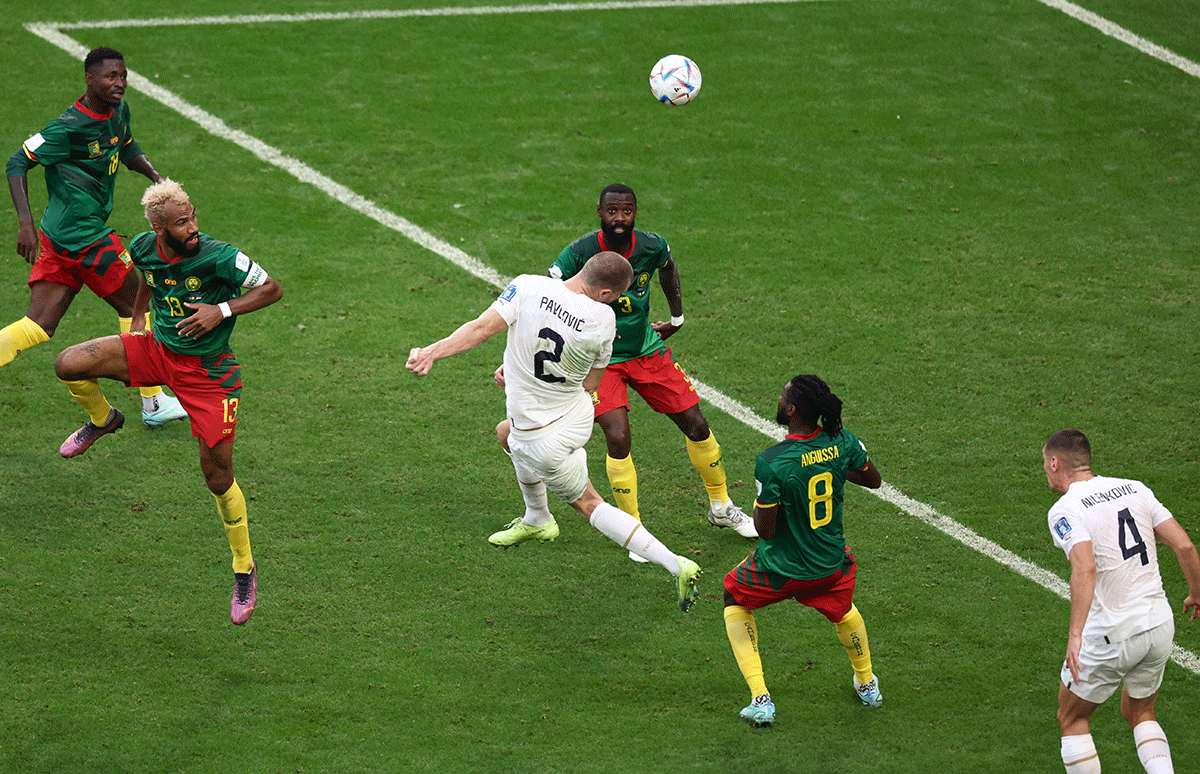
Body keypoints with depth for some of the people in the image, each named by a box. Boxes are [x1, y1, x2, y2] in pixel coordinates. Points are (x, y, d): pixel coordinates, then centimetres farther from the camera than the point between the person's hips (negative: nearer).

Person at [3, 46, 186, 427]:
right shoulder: (69, 127, -19)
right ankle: (153, 403, 20)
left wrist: (155, 175, 8)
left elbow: (127, 149, 26)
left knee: (38, 327, 5)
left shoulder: (119, 110, 6)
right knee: (134, 306, 7)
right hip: (84, 238, -9)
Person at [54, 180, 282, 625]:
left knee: (217, 478, -2)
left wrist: (222, 310, -25)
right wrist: (138, 314, 18)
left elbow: (271, 289, -14)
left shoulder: (218, 257, -23)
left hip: (208, 371, -4)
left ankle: (244, 569, 19)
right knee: (69, 366, -14)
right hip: (158, 351, 4)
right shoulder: (144, 247, -8)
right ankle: (102, 421, 20)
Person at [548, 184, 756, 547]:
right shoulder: (578, 254, -22)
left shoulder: (652, 246, -11)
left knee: (696, 425, 5)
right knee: (618, 439, -19)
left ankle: (721, 506, 29)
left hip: (647, 350, 4)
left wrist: (677, 318, 20)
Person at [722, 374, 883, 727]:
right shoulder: (841, 441, -15)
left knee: (735, 600, 26)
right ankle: (867, 684, 54)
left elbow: (765, 529, -21)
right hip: (831, 563, 4)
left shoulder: (771, 463, -29)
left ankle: (761, 700, 17)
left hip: (781, 570, -4)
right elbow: (873, 480, 4)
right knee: (842, 608, 37)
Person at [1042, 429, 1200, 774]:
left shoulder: (1065, 510, -12)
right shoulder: (1135, 489, 6)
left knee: (1072, 718, 15)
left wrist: (1075, 636, -34)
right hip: (1161, 625, 6)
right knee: (1140, 713, 25)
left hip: (1113, 636, -6)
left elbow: (1085, 569, -29)